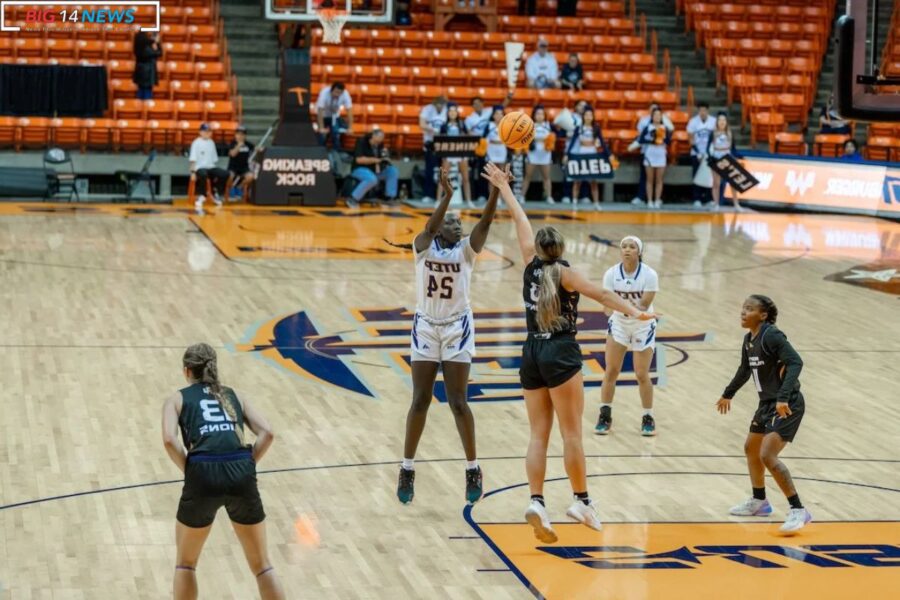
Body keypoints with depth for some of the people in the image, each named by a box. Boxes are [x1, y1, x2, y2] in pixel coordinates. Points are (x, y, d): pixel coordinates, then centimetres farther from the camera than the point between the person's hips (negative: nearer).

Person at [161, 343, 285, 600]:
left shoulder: (177, 399, 16)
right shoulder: (235, 395, 23)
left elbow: (169, 440, -4)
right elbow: (267, 433, 8)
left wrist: (189, 471, 6)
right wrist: (245, 467, 12)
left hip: (203, 474, -2)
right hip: (242, 474, 2)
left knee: (185, 562, 22)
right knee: (262, 565, 17)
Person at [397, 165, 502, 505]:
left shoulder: (467, 249, 1)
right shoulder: (423, 246, 0)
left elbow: (485, 223, -16)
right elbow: (431, 227, -22)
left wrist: (495, 191, -33)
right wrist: (447, 195, -37)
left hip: (457, 330, 0)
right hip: (425, 328, 0)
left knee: (458, 402, -2)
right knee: (420, 401, 3)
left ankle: (473, 470, 7)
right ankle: (407, 470, 12)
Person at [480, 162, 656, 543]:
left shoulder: (532, 265, 8)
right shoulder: (563, 272, -3)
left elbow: (520, 221, 19)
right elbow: (599, 294, -17)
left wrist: (504, 188, 30)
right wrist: (633, 312, -23)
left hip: (531, 354, 5)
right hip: (560, 354, -5)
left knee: (539, 435, 3)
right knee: (572, 433, 0)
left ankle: (536, 502, -10)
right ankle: (581, 501, 2)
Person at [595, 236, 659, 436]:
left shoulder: (649, 275, -19)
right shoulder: (611, 274, -13)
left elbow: (644, 305, -22)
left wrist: (623, 304, -39)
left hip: (643, 327, -2)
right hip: (619, 324, 2)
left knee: (642, 375, -3)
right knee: (611, 372, -1)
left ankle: (648, 418, 13)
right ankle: (605, 415, 13)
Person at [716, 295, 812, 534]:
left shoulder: (771, 335, -20)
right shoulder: (749, 340, 7)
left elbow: (795, 362, -29)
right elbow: (745, 370, 25)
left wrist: (783, 398, -38)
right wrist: (728, 394, 37)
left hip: (787, 405, -10)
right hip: (767, 403, 10)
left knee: (768, 455, -19)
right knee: (751, 448, 23)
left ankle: (798, 511, -13)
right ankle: (759, 502, 41)